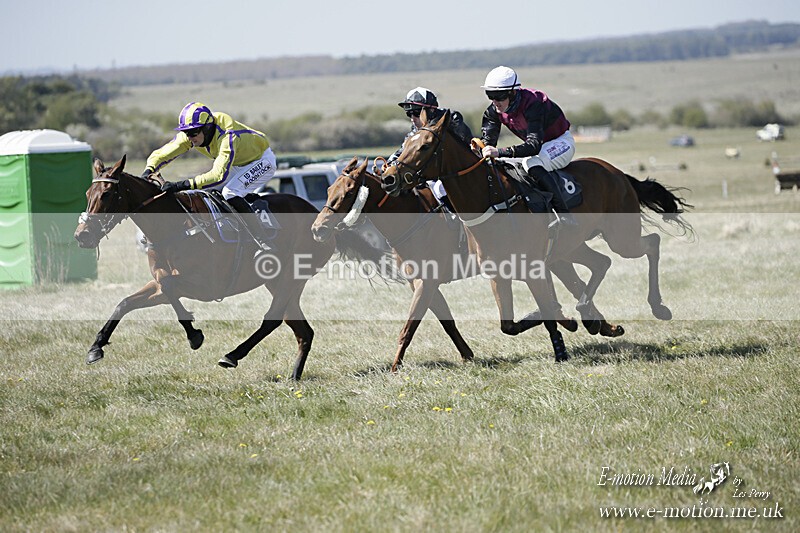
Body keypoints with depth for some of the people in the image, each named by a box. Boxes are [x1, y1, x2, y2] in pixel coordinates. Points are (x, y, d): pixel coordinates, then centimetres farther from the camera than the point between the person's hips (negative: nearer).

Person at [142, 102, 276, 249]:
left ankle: (261, 241, -23)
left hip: (261, 161, -8)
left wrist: (183, 185, -56)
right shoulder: (191, 135, -18)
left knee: (231, 193, -28)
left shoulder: (228, 137, -40)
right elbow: (163, 153, -15)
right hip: (237, 163, 8)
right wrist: (148, 171, -36)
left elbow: (219, 174, -50)